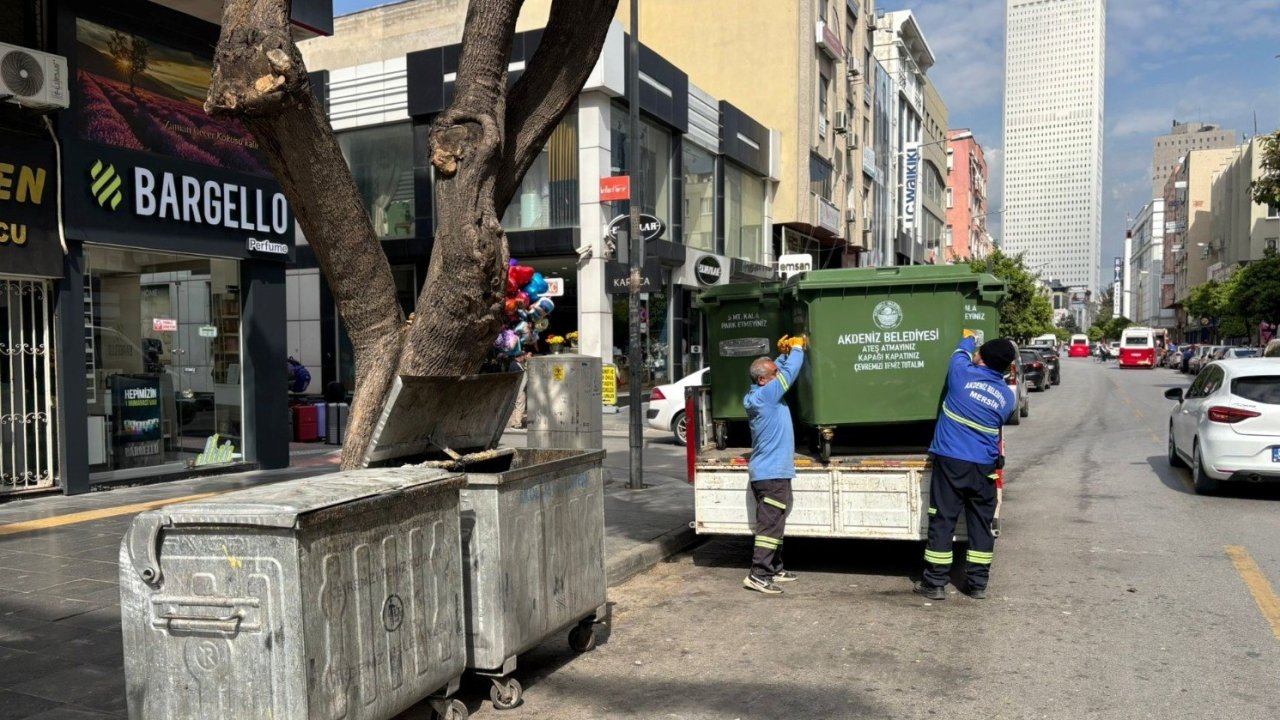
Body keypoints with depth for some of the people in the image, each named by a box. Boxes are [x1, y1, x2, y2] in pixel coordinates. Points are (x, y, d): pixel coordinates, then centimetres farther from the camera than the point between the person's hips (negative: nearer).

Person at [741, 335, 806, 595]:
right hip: (772, 472, -10)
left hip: (770, 471, 10)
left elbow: (781, 370, 25)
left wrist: (785, 354, 8)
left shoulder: (760, 394, 10)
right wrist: (797, 348, 0)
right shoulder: (764, 395, -18)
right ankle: (757, 575, -8)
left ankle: (774, 569, 25)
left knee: (773, 522, 16)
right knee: (770, 524, -9)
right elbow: (789, 373, -16)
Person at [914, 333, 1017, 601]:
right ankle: (978, 583, 18)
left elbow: (961, 354, 16)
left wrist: (967, 339, 38)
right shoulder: (1008, 397, 3)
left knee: (942, 522, 2)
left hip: (950, 461, -3)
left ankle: (935, 584, 6)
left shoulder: (963, 374, -7)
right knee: (981, 524, 12)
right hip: (984, 467, 3)